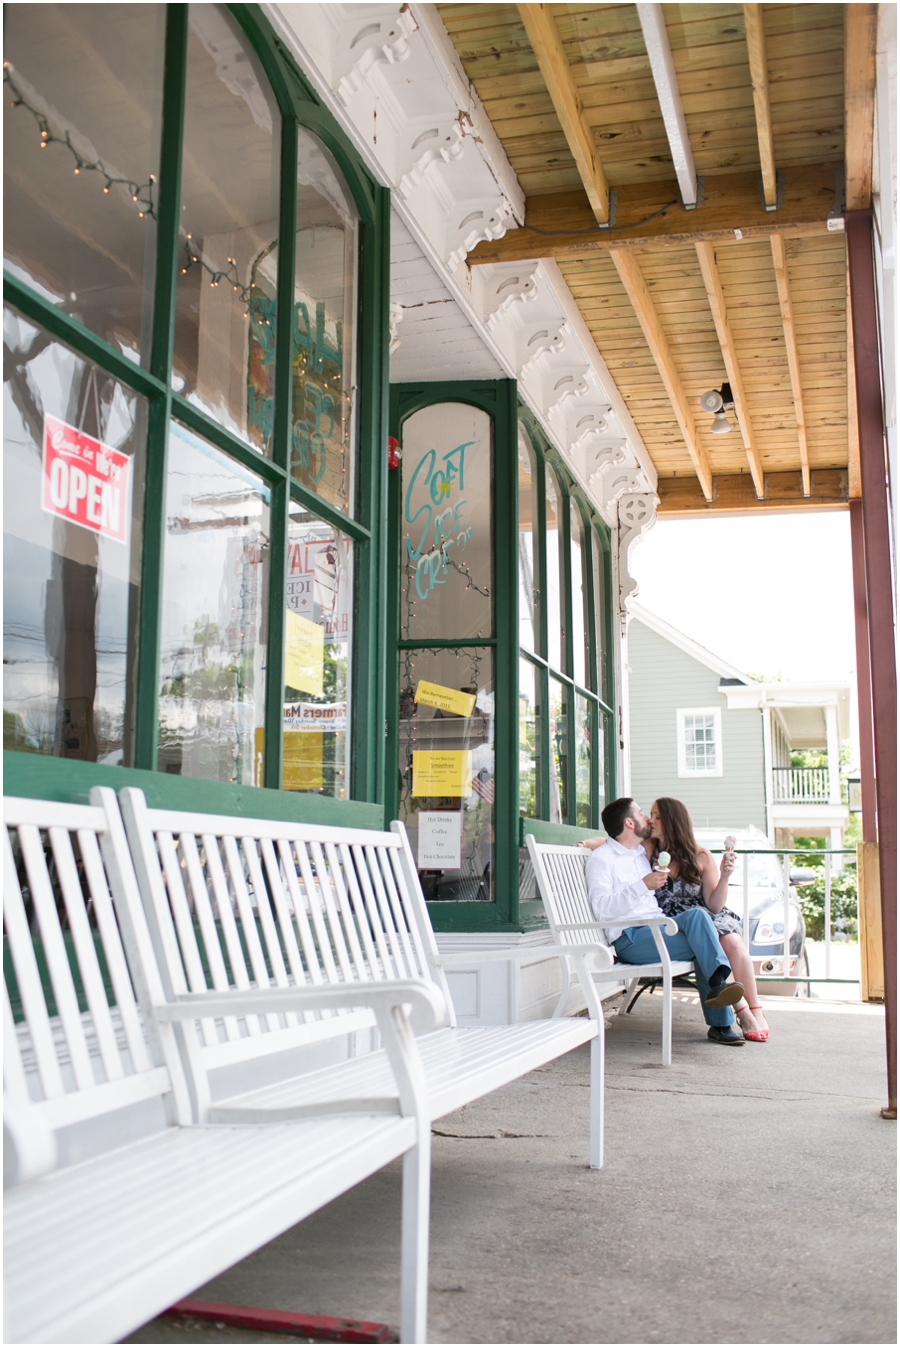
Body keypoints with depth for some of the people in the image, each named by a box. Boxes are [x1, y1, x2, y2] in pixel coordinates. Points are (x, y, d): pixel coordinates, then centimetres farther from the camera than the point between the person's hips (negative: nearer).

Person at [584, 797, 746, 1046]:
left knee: (697, 915, -22)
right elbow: (601, 909, -14)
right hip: (629, 938, -7)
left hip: (657, 928, 7)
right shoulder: (601, 858, 0)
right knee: (703, 944, -24)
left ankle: (719, 983, -25)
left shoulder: (642, 854, 24)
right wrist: (642, 885, -23)